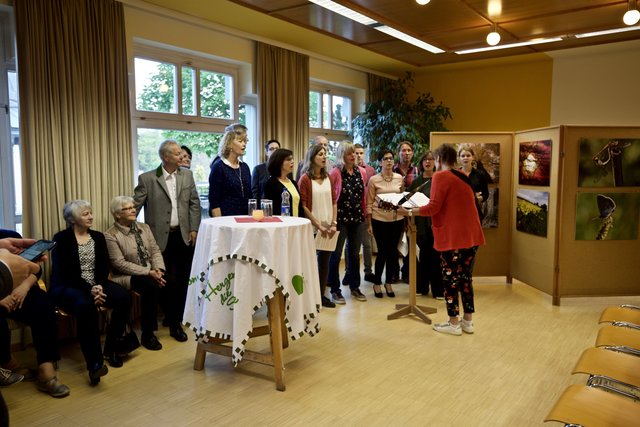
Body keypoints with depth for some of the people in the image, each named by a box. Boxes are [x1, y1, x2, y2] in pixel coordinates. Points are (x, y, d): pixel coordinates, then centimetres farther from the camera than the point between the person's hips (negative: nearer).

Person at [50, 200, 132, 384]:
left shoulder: (98, 237, 13)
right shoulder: (61, 238, -2)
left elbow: (104, 266, 5)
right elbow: (63, 272, -12)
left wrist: (100, 286, -15)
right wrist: (89, 289, -22)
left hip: (96, 284, 5)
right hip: (67, 286, -5)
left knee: (124, 297, -23)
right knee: (86, 306, -38)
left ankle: (111, 348, -8)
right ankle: (94, 362, -35)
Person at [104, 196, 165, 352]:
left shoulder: (144, 227, 11)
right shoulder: (110, 235, -8)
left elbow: (155, 251, 7)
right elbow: (120, 263, -16)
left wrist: (158, 269, -13)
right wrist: (148, 272, -22)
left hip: (151, 272, 5)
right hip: (126, 276, -5)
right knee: (150, 286, -33)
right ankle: (147, 334, -20)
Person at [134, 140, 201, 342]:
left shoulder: (187, 175, 6)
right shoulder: (147, 179, -4)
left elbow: (194, 203, 8)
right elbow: (135, 205, -2)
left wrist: (194, 229, 2)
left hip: (184, 236, 3)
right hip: (161, 237, -3)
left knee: (182, 280, 7)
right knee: (168, 281, 1)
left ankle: (174, 318, 25)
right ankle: (174, 323, 14)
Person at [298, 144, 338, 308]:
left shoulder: (328, 178, 11)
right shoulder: (305, 179, -6)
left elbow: (334, 202, 10)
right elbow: (303, 206, -9)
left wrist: (333, 224, -2)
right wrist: (318, 225, -13)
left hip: (328, 227, 5)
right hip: (312, 227, -5)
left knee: (325, 260, 8)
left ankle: (321, 294, 17)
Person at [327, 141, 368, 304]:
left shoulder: (361, 172, 7)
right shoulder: (335, 172, -9)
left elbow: (364, 195, 14)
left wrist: (364, 214, 12)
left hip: (357, 218, 5)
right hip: (341, 217, -5)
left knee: (355, 253, 13)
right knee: (336, 254, 2)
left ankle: (355, 287, 26)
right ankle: (335, 290, 12)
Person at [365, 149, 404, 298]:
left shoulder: (399, 178, 6)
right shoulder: (373, 180, -4)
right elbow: (369, 203, -3)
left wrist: (405, 219, 9)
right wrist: (369, 224, -6)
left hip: (397, 219, 3)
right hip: (379, 219, -3)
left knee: (392, 251, 8)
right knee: (382, 251, 2)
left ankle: (388, 283, 24)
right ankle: (377, 283, 20)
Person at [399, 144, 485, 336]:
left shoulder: (441, 176, -9)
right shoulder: (463, 177, 16)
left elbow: (433, 207, -15)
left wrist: (409, 211, -6)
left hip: (453, 236, -8)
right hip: (471, 235, 8)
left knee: (450, 279, 2)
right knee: (465, 277, 14)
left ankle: (454, 324, 9)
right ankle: (468, 321, 20)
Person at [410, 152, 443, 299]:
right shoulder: (416, 181, 10)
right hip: (421, 222, 3)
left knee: (436, 256, 0)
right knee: (422, 255, 9)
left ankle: (438, 290, 8)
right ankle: (421, 287, 20)